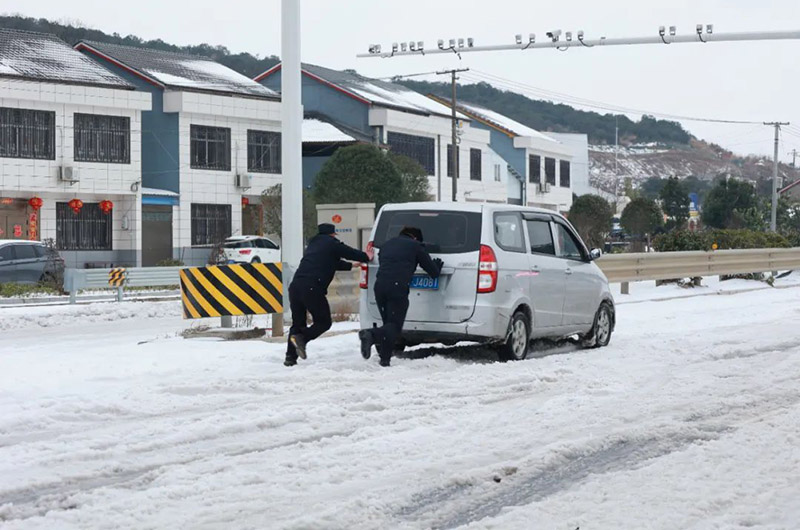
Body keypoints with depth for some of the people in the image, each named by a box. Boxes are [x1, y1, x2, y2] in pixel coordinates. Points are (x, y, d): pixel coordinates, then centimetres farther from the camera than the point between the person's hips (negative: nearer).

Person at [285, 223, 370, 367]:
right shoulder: (332, 243, 8)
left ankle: (290, 356, 4)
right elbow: (351, 253, 14)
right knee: (323, 322, 4)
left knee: (298, 322, 14)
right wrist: (367, 258, 33)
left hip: (295, 285, 7)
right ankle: (301, 338, -19)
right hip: (312, 288, -7)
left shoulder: (313, 244, 30)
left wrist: (351, 265, 50)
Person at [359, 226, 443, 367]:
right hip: (398, 287, -6)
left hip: (379, 286, 6)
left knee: (389, 323, 17)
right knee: (395, 325, -4)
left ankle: (385, 359, 9)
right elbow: (434, 272, 15)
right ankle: (371, 335, -32)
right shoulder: (415, 246, 12)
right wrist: (437, 265, 39)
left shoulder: (386, 245, 27)